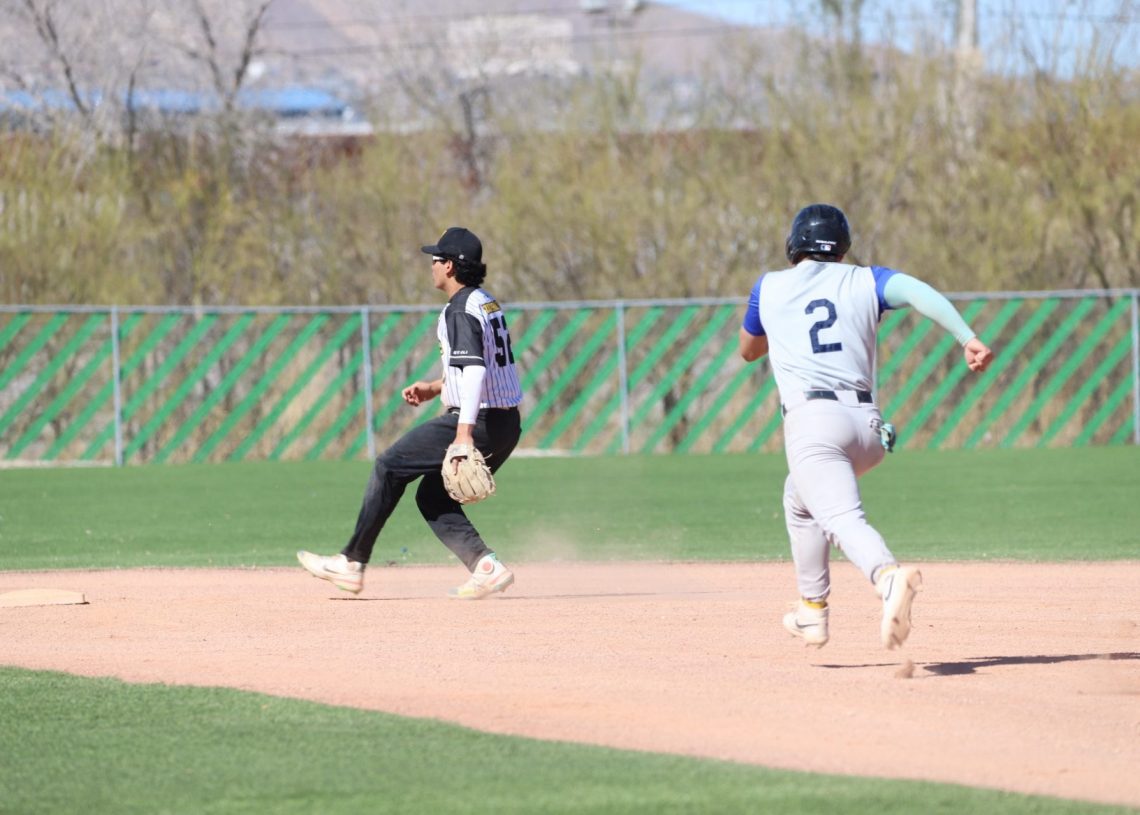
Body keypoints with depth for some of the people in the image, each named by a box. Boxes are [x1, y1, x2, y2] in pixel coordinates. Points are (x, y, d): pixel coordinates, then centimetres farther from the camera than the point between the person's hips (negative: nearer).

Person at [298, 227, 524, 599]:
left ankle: (351, 563, 4)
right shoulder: (487, 303, 17)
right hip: (507, 425, 9)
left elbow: (474, 368, -27)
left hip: (479, 420, -9)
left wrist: (464, 431, -35)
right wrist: (436, 387, 24)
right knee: (433, 496, 16)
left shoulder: (461, 311, -14)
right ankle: (486, 567, -1)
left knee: (390, 467, 1)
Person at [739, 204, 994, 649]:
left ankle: (889, 575, -55)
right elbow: (915, 290, -6)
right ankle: (812, 612, 32)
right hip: (866, 424, 5)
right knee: (800, 495, 31)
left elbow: (748, 349, 31)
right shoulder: (863, 282, 14)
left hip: (812, 421, -4)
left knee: (843, 516, -24)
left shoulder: (769, 288, 15)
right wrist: (968, 339, -16)